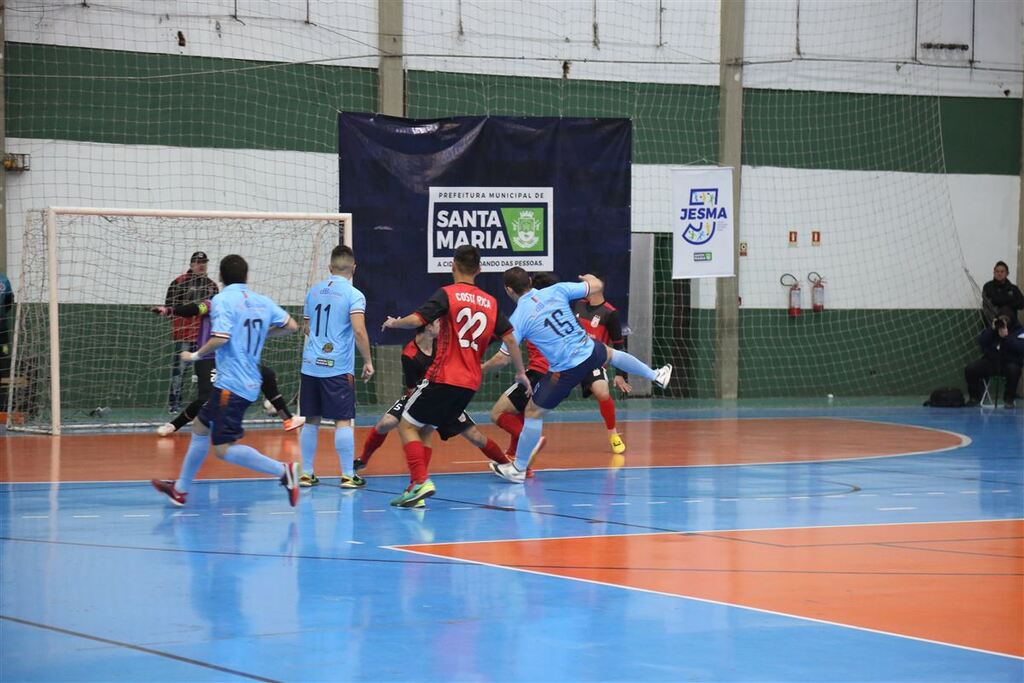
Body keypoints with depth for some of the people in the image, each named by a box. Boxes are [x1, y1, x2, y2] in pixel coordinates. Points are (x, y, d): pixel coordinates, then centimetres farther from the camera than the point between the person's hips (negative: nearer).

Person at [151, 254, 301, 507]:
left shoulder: (222, 300, -11)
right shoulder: (263, 302, 9)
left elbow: (220, 339, -22)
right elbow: (291, 326, 14)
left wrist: (195, 355, -6)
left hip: (230, 384, -9)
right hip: (250, 384, 9)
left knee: (225, 449, -10)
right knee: (200, 427, 22)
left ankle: (282, 470, -19)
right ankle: (180, 489, 31)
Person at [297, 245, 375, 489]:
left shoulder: (314, 291, 10)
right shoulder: (353, 295, -7)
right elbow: (359, 331, -16)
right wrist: (368, 362, -7)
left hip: (310, 365, 5)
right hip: (338, 367, -5)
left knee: (311, 421, 11)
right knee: (344, 421, -1)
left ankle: (306, 473, 14)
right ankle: (348, 475, 0)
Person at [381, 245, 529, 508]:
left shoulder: (447, 294, -5)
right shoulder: (491, 302, 11)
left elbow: (416, 320, -15)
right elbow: (509, 339, 10)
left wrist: (393, 323, 5)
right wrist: (520, 372, 19)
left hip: (444, 378, -6)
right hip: (471, 383, 6)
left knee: (407, 425, 2)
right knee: (424, 430, 17)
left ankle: (421, 481, -15)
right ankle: (416, 488, 9)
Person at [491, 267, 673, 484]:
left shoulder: (518, 318, -11)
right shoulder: (556, 291, -2)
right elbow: (596, 286, 7)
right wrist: (591, 278, 30)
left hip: (565, 371, -5)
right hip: (590, 352, 5)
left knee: (533, 413, 7)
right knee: (611, 354, 40)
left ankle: (518, 469, 11)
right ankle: (655, 376, 58)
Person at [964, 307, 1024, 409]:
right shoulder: (993, 326, 11)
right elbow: (981, 342, 2)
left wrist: (1006, 337, -23)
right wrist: (992, 329, -10)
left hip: (1009, 362, -4)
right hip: (991, 360, 4)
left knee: (1013, 370, -39)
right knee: (970, 369, -17)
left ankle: (1009, 399, -17)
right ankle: (975, 396, 4)